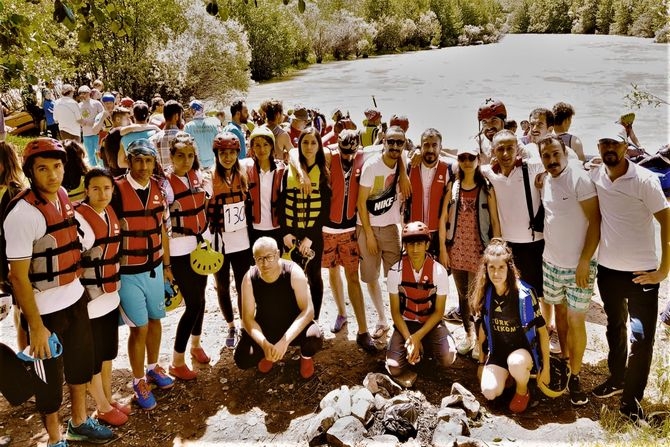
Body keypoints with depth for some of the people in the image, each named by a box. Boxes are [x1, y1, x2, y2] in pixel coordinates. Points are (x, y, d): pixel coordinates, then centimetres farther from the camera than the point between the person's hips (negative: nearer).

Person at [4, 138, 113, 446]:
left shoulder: (63, 195, 0)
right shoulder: (23, 212, -23)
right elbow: (18, 276, -21)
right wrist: (35, 326, -18)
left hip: (74, 296, 8)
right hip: (45, 308, -7)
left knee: (81, 360, 22)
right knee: (49, 375, 10)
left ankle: (79, 422, 44)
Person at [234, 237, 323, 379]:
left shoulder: (293, 272, -25)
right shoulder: (250, 278, -19)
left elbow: (308, 310, -29)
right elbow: (247, 318, -16)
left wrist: (284, 341, -39)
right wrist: (264, 344, -33)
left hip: (294, 325, -2)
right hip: (265, 328, 2)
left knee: (315, 339, -34)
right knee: (242, 361, -20)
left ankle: (306, 356, 7)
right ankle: (268, 353, 16)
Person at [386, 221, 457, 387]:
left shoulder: (439, 271, -16)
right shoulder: (396, 271, -15)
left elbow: (439, 311, -9)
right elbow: (395, 311, -8)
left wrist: (417, 337, -19)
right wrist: (409, 339, -21)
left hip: (431, 323, 0)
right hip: (405, 323, 0)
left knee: (448, 358, -26)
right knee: (395, 368, -20)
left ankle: (424, 348, 8)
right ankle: (414, 347, 12)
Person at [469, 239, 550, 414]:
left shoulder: (525, 294, -18)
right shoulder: (486, 294, -6)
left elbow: (542, 330, -9)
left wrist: (546, 367, -7)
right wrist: (482, 362, 11)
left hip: (524, 349, -3)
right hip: (497, 351, 3)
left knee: (516, 362, -38)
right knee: (490, 392, -21)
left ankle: (522, 391, -4)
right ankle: (510, 375, 12)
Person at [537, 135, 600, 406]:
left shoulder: (579, 179, -16)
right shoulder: (546, 181, 5)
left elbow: (595, 221, -17)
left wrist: (584, 262, -19)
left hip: (578, 265, -6)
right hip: (551, 262, 6)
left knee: (576, 321, 0)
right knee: (559, 311, 18)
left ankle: (575, 377, 15)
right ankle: (564, 358, 36)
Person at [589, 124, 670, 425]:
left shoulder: (644, 180, -14)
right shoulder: (594, 177, -2)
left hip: (641, 272, -4)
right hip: (607, 268, 4)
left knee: (641, 337, -1)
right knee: (615, 327, 21)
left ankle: (630, 401, 13)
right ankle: (617, 378, 40)